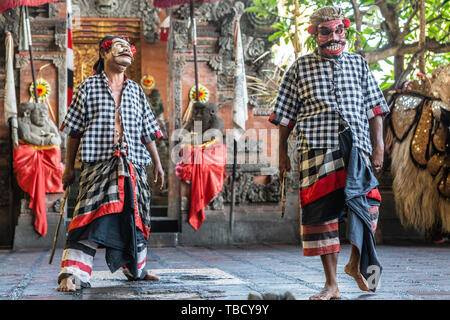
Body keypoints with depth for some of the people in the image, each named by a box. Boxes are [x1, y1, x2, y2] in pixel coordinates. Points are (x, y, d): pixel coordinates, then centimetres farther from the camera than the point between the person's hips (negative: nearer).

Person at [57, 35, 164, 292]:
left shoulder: (136, 91, 16)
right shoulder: (88, 87, 5)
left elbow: (147, 133, 19)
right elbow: (75, 131, 5)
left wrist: (157, 164, 15)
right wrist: (70, 167, 2)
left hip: (133, 165, 4)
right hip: (99, 163, -4)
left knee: (134, 217, 10)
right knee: (90, 215, -16)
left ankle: (136, 269, 27)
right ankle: (73, 274, -16)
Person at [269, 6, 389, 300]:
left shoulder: (359, 64, 15)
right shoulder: (301, 68, 10)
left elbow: (375, 108, 13)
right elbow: (286, 114, 12)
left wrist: (379, 146, 4)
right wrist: (283, 153, 9)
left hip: (357, 149, 1)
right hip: (316, 152, -1)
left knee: (366, 205, -7)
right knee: (322, 213, -2)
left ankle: (357, 264, 22)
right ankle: (331, 285, 7)